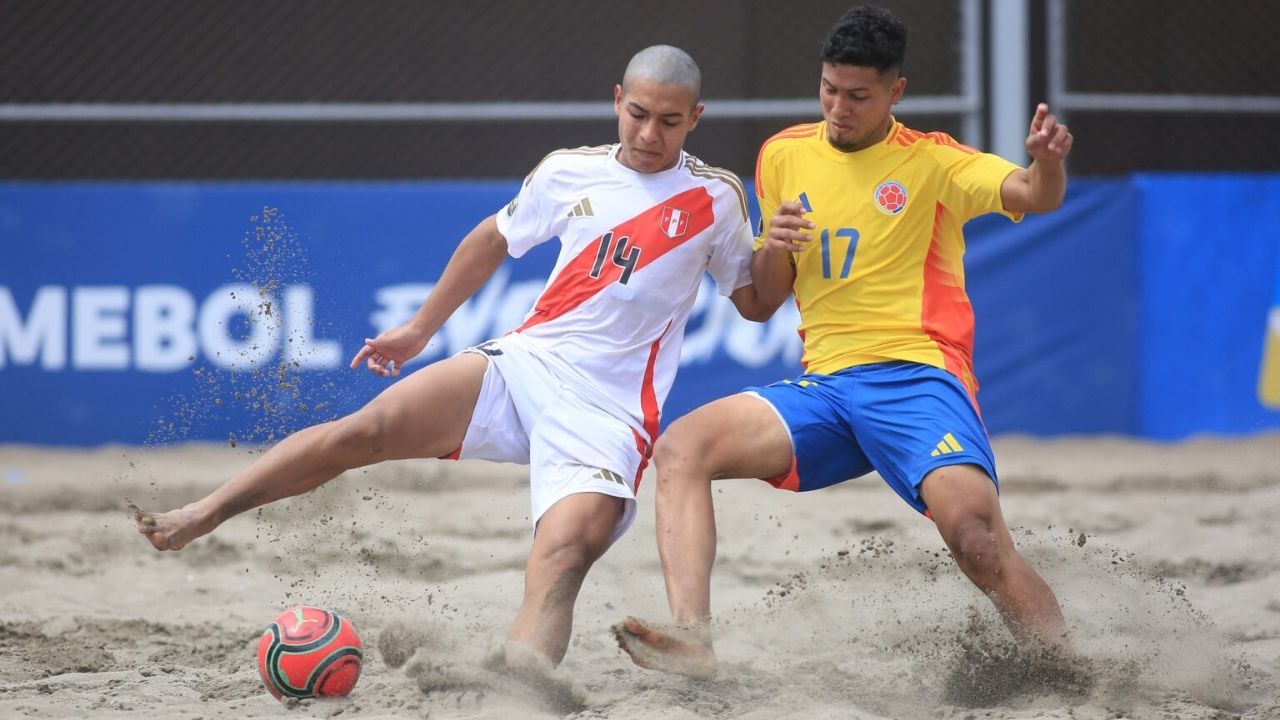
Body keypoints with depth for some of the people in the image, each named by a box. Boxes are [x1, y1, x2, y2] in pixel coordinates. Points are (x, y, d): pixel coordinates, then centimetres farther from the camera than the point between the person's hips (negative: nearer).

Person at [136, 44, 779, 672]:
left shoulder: (715, 198, 4)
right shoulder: (569, 172, 10)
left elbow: (754, 305, 11)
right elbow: (493, 240, 25)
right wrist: (419, 330, 28)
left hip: (607, 414, -3)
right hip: (523, 361, 3)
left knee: (564, 560, -28)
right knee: (364, 430, -16)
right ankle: (197, 519, -9)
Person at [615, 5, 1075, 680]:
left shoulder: (931, 162, 1)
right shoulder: (785, 155, 14)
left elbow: (1035, 196, -15)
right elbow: (766, 296, 21)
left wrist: (1048, 163, -39)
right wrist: (772, 247, -2)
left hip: (916, 377, -5)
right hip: (823, 387, 5)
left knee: (975, 534, -30)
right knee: (682, 446, -18)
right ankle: (690, 638, -31)